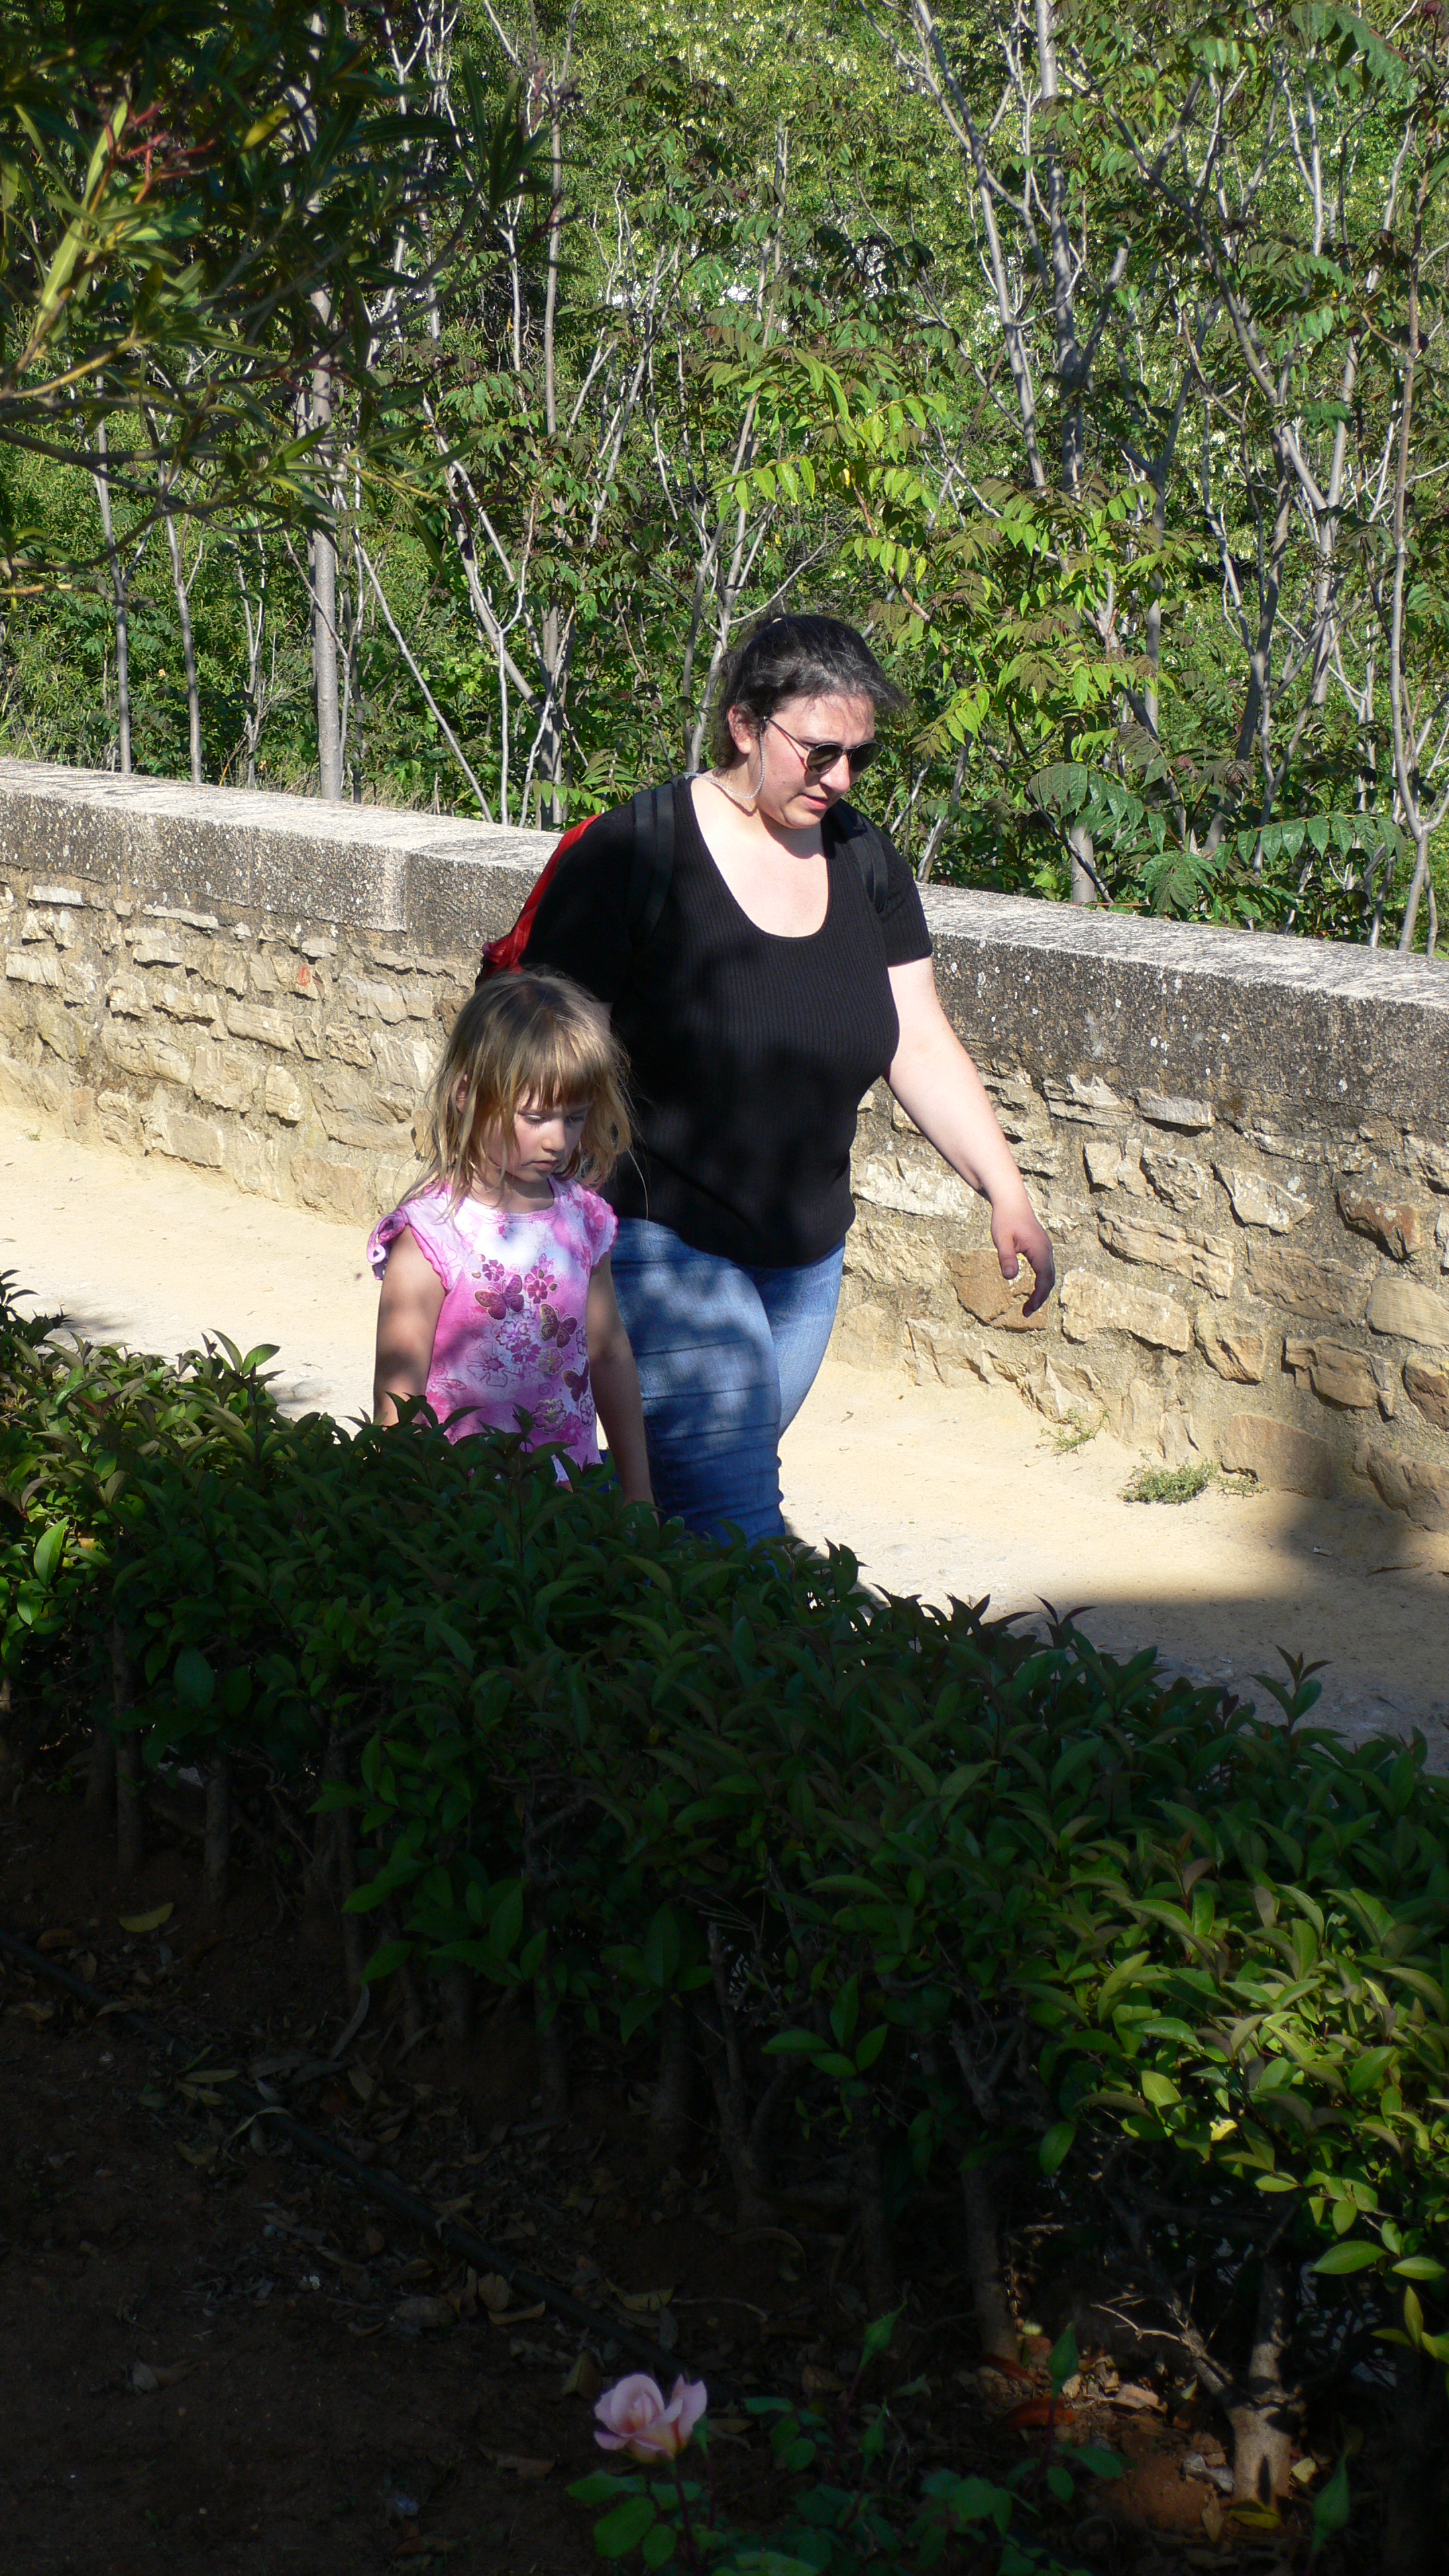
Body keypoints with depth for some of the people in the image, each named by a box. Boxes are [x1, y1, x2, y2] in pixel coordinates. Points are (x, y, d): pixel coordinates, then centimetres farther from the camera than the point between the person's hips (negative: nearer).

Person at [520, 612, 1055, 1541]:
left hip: (806, 1253, 6)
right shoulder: (635, 855, -14)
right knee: (738, 1532, -13)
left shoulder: (862, 859, 5)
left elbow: (922, 1045, 8)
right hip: (662, 1245, -6)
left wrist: (1007, 1192, 0)